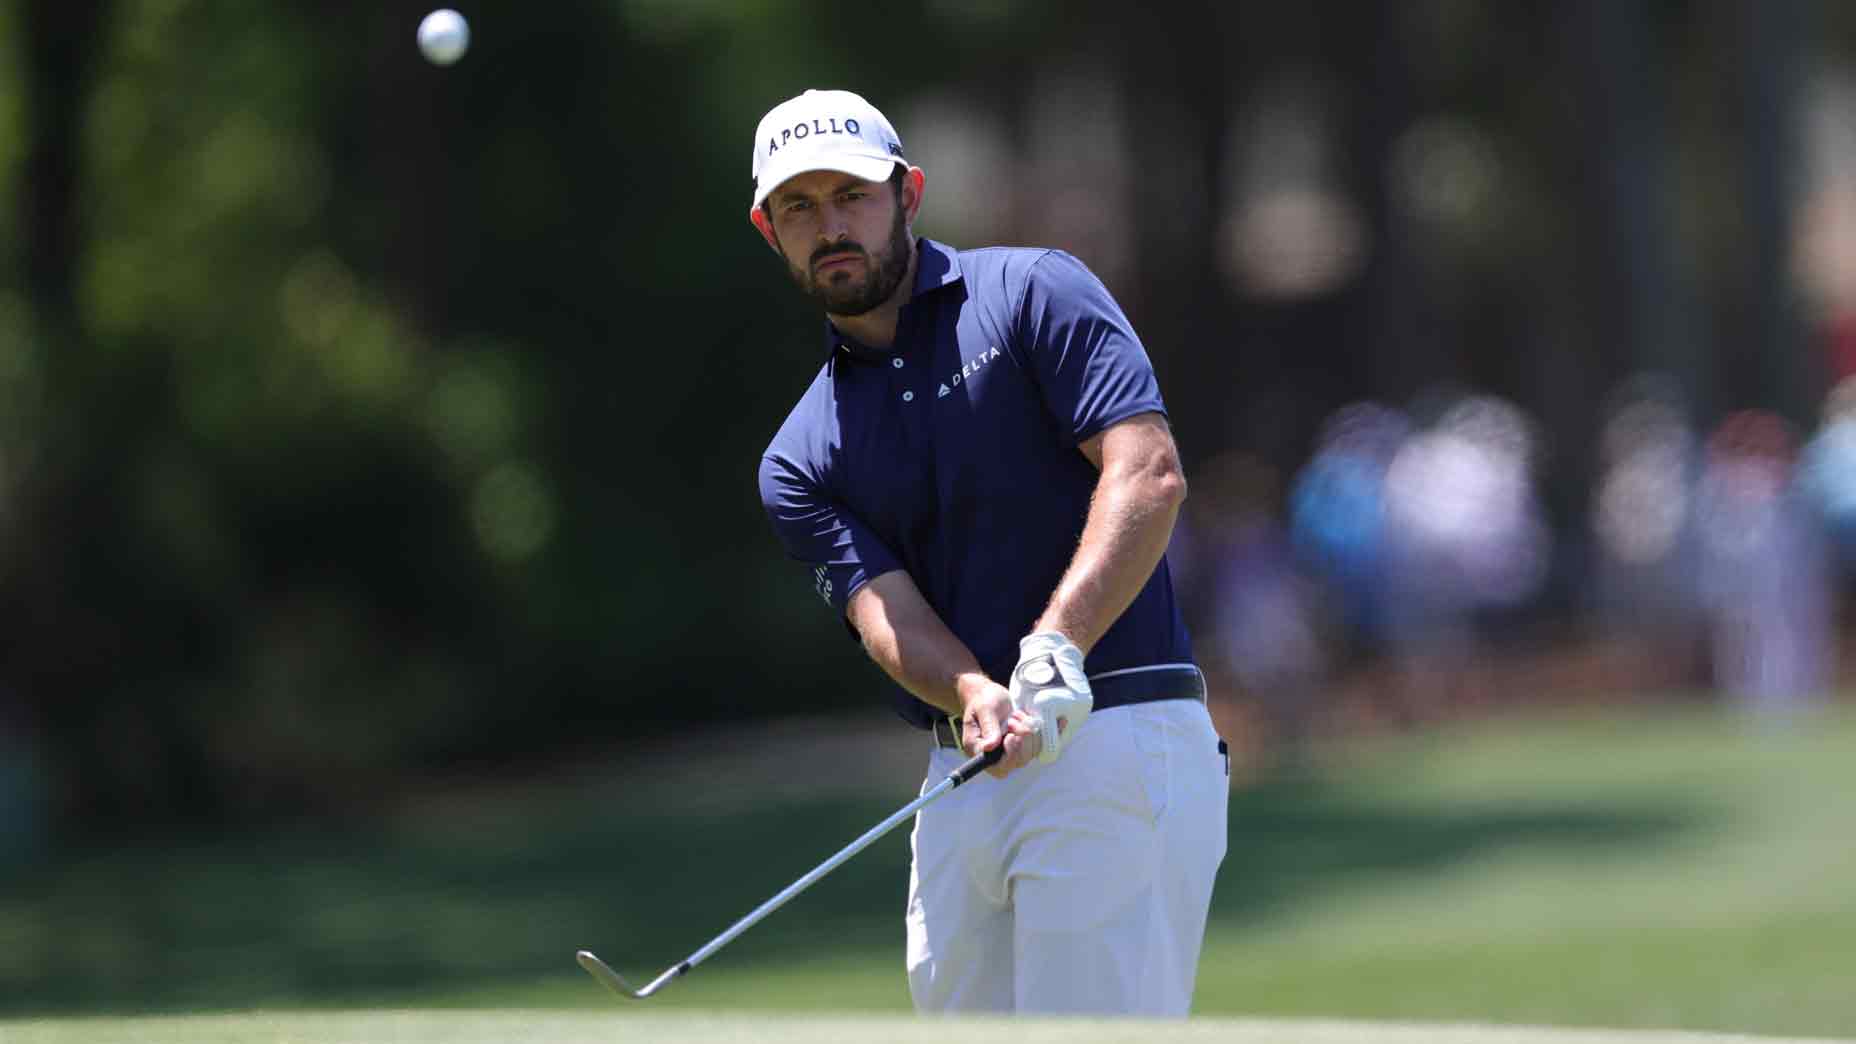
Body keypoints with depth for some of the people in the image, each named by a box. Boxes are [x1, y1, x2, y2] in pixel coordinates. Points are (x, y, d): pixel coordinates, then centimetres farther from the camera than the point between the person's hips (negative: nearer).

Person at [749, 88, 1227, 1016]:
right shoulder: (800, 461, 14)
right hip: (963, 780, 6)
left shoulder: (1035, 295, 2)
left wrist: (1055, 648, -24)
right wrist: (978, 698, -25)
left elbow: (1149, 474, -11)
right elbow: (885, 610, -3)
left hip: (1117, 744, -6)